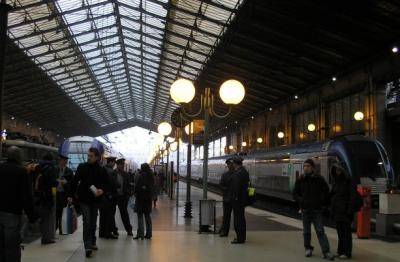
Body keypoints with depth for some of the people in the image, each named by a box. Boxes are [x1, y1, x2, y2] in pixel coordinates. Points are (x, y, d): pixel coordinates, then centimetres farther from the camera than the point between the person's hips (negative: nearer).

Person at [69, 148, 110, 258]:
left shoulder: (102, 170, -1)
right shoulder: (82, 167, -2)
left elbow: (106, 184, 4)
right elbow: (74, 181, 2)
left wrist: (102, 190, -16)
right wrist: (71, 195, 0)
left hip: (95, 199, 2)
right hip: (83, 199, -2)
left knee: (93, 222, 13)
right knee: (87, 221, -11)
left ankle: (92, 242, 31)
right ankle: (88, 247, -12)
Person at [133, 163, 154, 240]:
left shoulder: (141, 176, -14)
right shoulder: (151, 177, 5)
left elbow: (137, 186, -14)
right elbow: (152, 187, 10)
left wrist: (135, 193, 2)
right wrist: (150, 196, 15)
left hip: (141, 197, -6)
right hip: (148, 198, 6)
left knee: (140, 216, -1)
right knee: (147, 215, 13)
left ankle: (140, 234, -5)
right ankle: (148, 234, 15)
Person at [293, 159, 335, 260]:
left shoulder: (319, 179, -2)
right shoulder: (300, 180, 3)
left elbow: (326, 191, 4)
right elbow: (295, 193, 10)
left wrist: (321, 202, -6)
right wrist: (300, 201, -5)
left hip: (317, 209, -2)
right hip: (305, 209, 2)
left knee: (320, 230, -6)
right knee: (306, 231, 10)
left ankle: (326, 251, -6)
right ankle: (308, 248, 24)